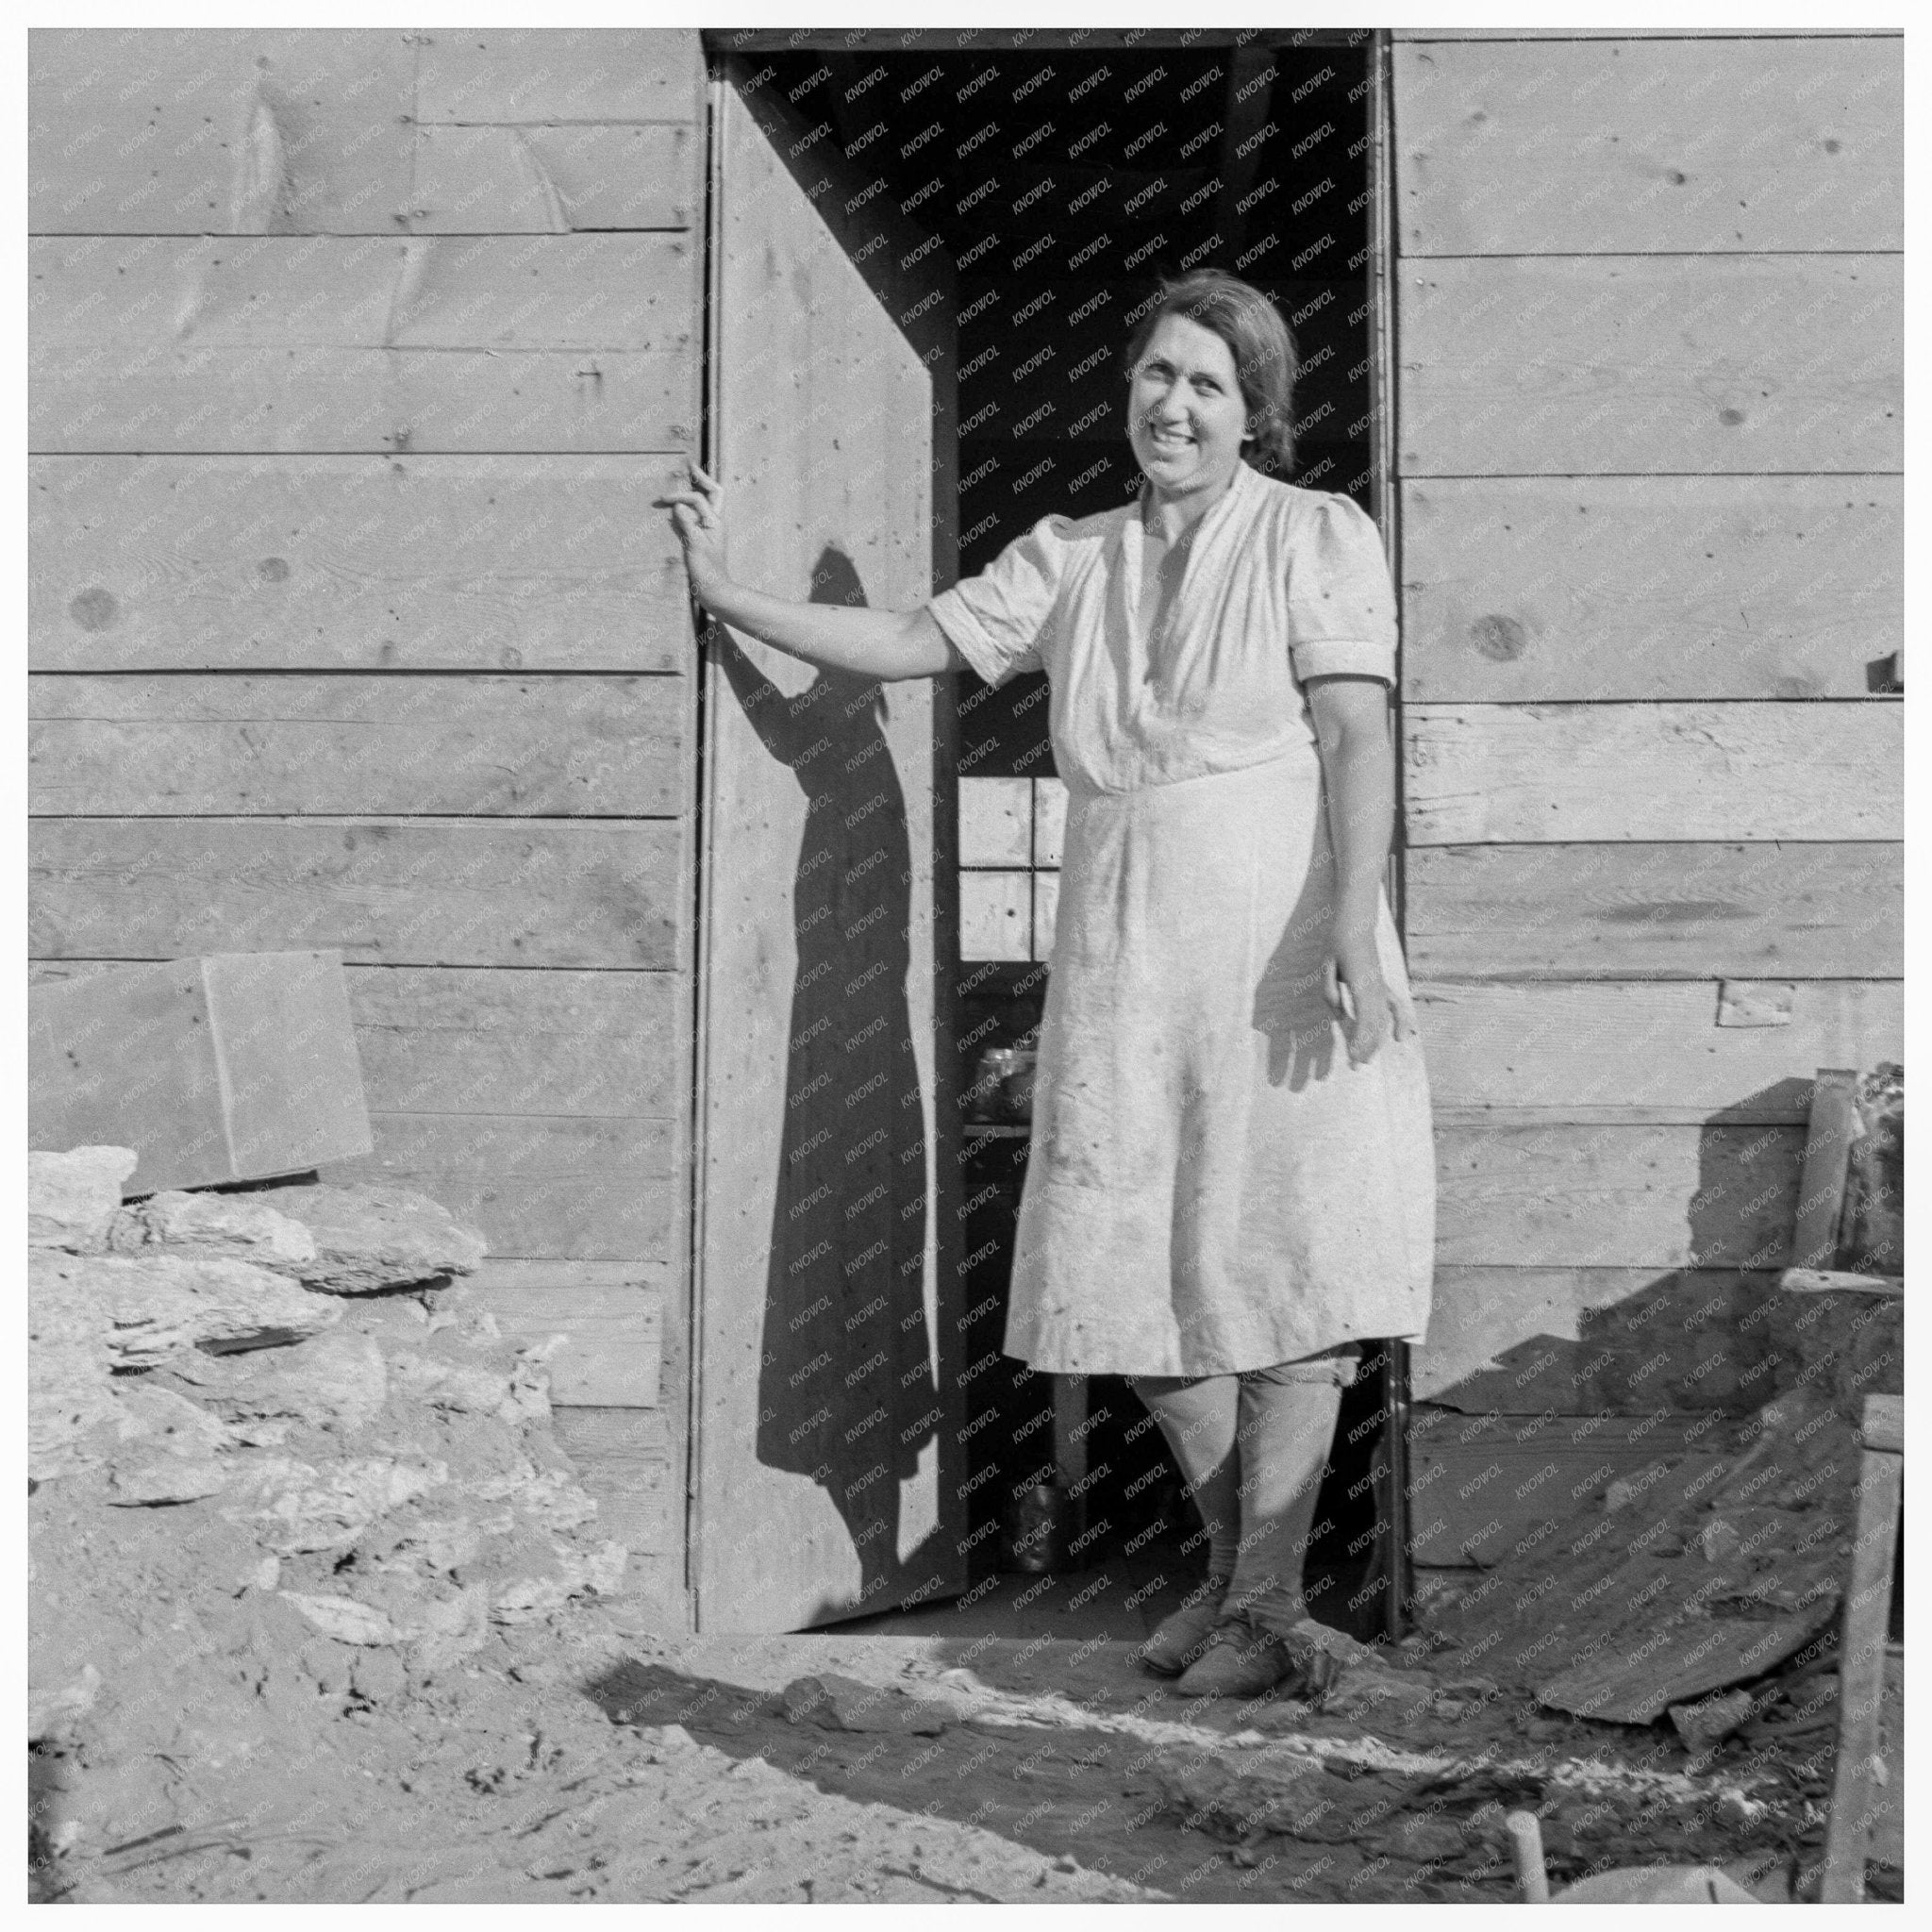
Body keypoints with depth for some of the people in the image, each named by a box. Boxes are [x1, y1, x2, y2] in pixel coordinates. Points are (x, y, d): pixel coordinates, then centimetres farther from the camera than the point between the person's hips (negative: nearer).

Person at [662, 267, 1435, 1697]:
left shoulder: (1317, 537, 2)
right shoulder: (1070, 559, 17)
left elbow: (1357, 738, -7)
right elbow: (912, 643, 17)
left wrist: (1352, 927, -18)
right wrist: (727, 594, 15)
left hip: (1278, 946, -5)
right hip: (1121, 957, 5)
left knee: (1279, 1260, -3)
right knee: (1128, 1273, 5)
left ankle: (1271, 1608, 5)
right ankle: (1231, 1565, 23)